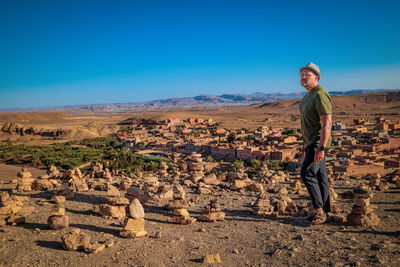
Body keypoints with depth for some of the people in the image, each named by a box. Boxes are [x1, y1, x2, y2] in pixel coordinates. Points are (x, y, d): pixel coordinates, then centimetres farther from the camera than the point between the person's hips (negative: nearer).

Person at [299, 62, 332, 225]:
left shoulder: (320, 95, -16)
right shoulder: (309, 95, 16)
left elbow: (327, 123, -22)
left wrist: (321, 148, -26)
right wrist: (306, 142, 23)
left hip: (318, 143, -10)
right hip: (312, 142, 10)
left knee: (307, 174, -11)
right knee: (320, 176, 12)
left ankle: (319, 209, 3)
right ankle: (323, 212, 20)